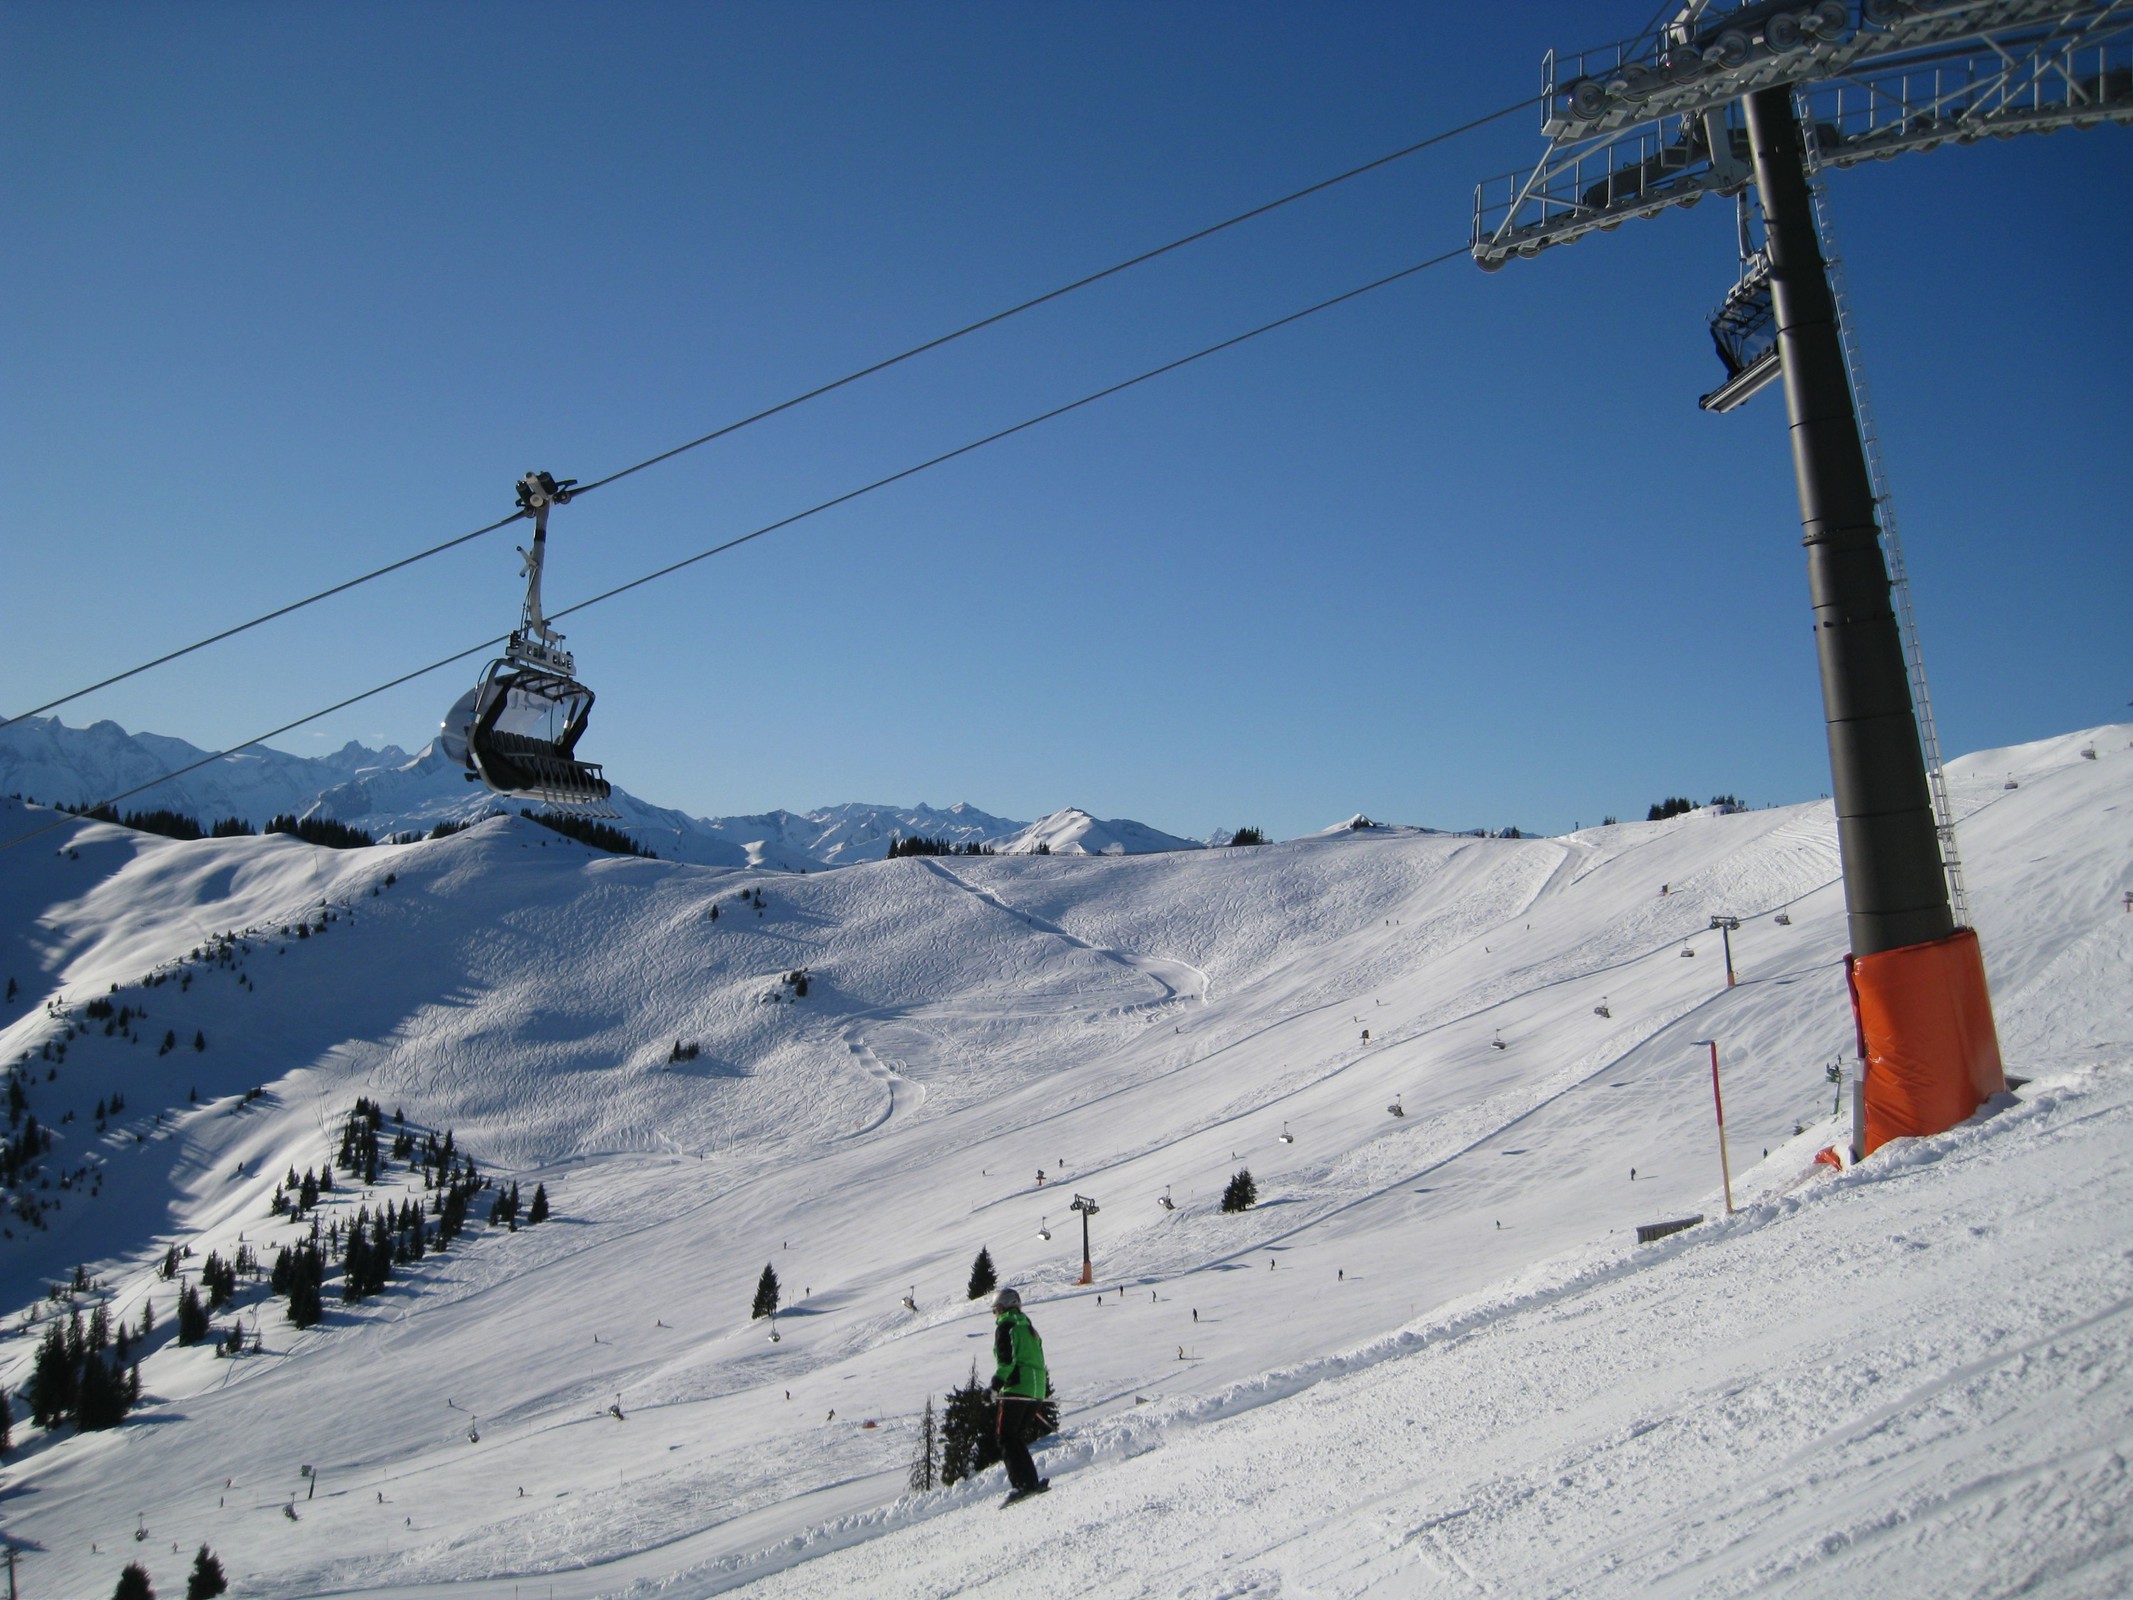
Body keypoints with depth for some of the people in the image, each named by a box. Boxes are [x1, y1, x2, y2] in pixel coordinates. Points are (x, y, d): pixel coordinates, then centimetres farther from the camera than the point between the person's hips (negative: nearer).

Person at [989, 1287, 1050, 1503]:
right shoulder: (1029, 1327, 23)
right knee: (1019, 1438, 15)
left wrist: (998, 1379, -16)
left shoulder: (1005, 1326, -2)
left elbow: (1006, 1357, -16)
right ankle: (1031, 1481, 7)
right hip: (1037, 1390, 8)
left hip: (1017, 1387, -8)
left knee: (1007, 1437, -5)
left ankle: (1022, 1483, -17)